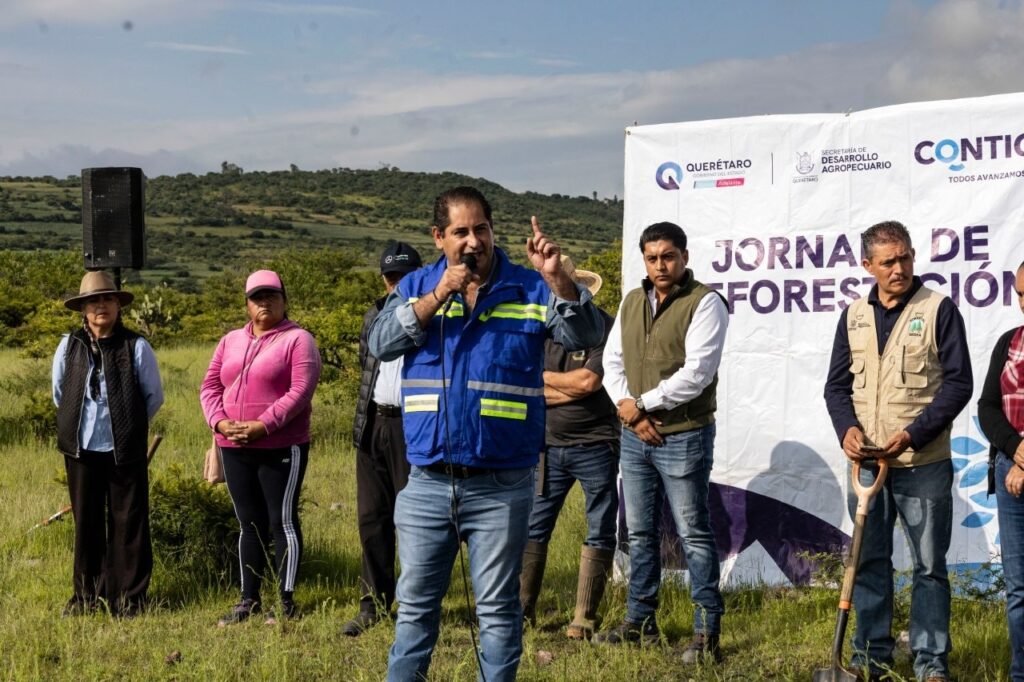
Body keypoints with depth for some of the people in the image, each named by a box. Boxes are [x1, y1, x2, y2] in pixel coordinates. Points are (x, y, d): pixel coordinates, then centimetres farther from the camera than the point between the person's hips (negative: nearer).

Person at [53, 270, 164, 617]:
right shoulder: (68, 346, 2)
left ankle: (129, 597, 12)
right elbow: (59, 394, 16)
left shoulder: (136, 347, -6)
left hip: (125, 450, -2)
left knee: (128, 523, 3)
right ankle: (87, 595, 21)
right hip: (81, 449, 3)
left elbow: (154, 396, 4)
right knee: (86, 523, 10)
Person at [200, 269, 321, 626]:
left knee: (283, 522, -1)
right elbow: (210, 386, 12)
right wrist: (220, 422, -6)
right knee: (250, 524, 12)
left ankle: (287, 601, 6)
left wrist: (262, 426, -19)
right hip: (235, 449, 6)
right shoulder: (231, 341, 16)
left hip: (281, 447, -6)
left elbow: (301, 391, -14)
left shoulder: (298, 339, -3)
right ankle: (249, 599, 19)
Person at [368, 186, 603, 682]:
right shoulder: (416, 287, 7)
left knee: (498, 608, 8)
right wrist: (438, 296, -17)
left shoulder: (530, 289, 1)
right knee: (415, 603, 11)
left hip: (501, 486, -2)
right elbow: (381, 343, -8)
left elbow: (584, 337, -11)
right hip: (427, 483, 2)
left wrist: (555, 276, -25)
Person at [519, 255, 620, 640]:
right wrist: (573, 389, -14)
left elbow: (589, 381, -20)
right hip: (548, 445, 3)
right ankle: (521, 609, 17)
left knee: (600, 532, 3)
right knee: (532, 526, 7)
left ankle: (584, 618, 12)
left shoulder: (603, 327, -9)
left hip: (595, 445, -3)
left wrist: (542, 377, -7)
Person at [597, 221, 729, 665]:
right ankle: (640, 621, 24)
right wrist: (626, 407, -6)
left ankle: (707, 631, 3)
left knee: (694, 535, -2)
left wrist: (641, 404, -12)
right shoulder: (632, 302, 13)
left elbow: (696, 373, -17)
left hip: (683, 438, -7)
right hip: (635, 436, 7)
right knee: (640, 533, 14)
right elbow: (612, 360, 11)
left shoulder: (704, 303, -9)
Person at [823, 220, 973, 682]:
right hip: (867, 462, 4)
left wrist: (914, 433, -17)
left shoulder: (939, 309, -4)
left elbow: (958, 382, -8)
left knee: (930, 565, 4)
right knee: (869, 561, 11)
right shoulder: (854, 316, 8)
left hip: (924, 463, -4)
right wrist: (847, 428, -8)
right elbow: (837, 384, 11)